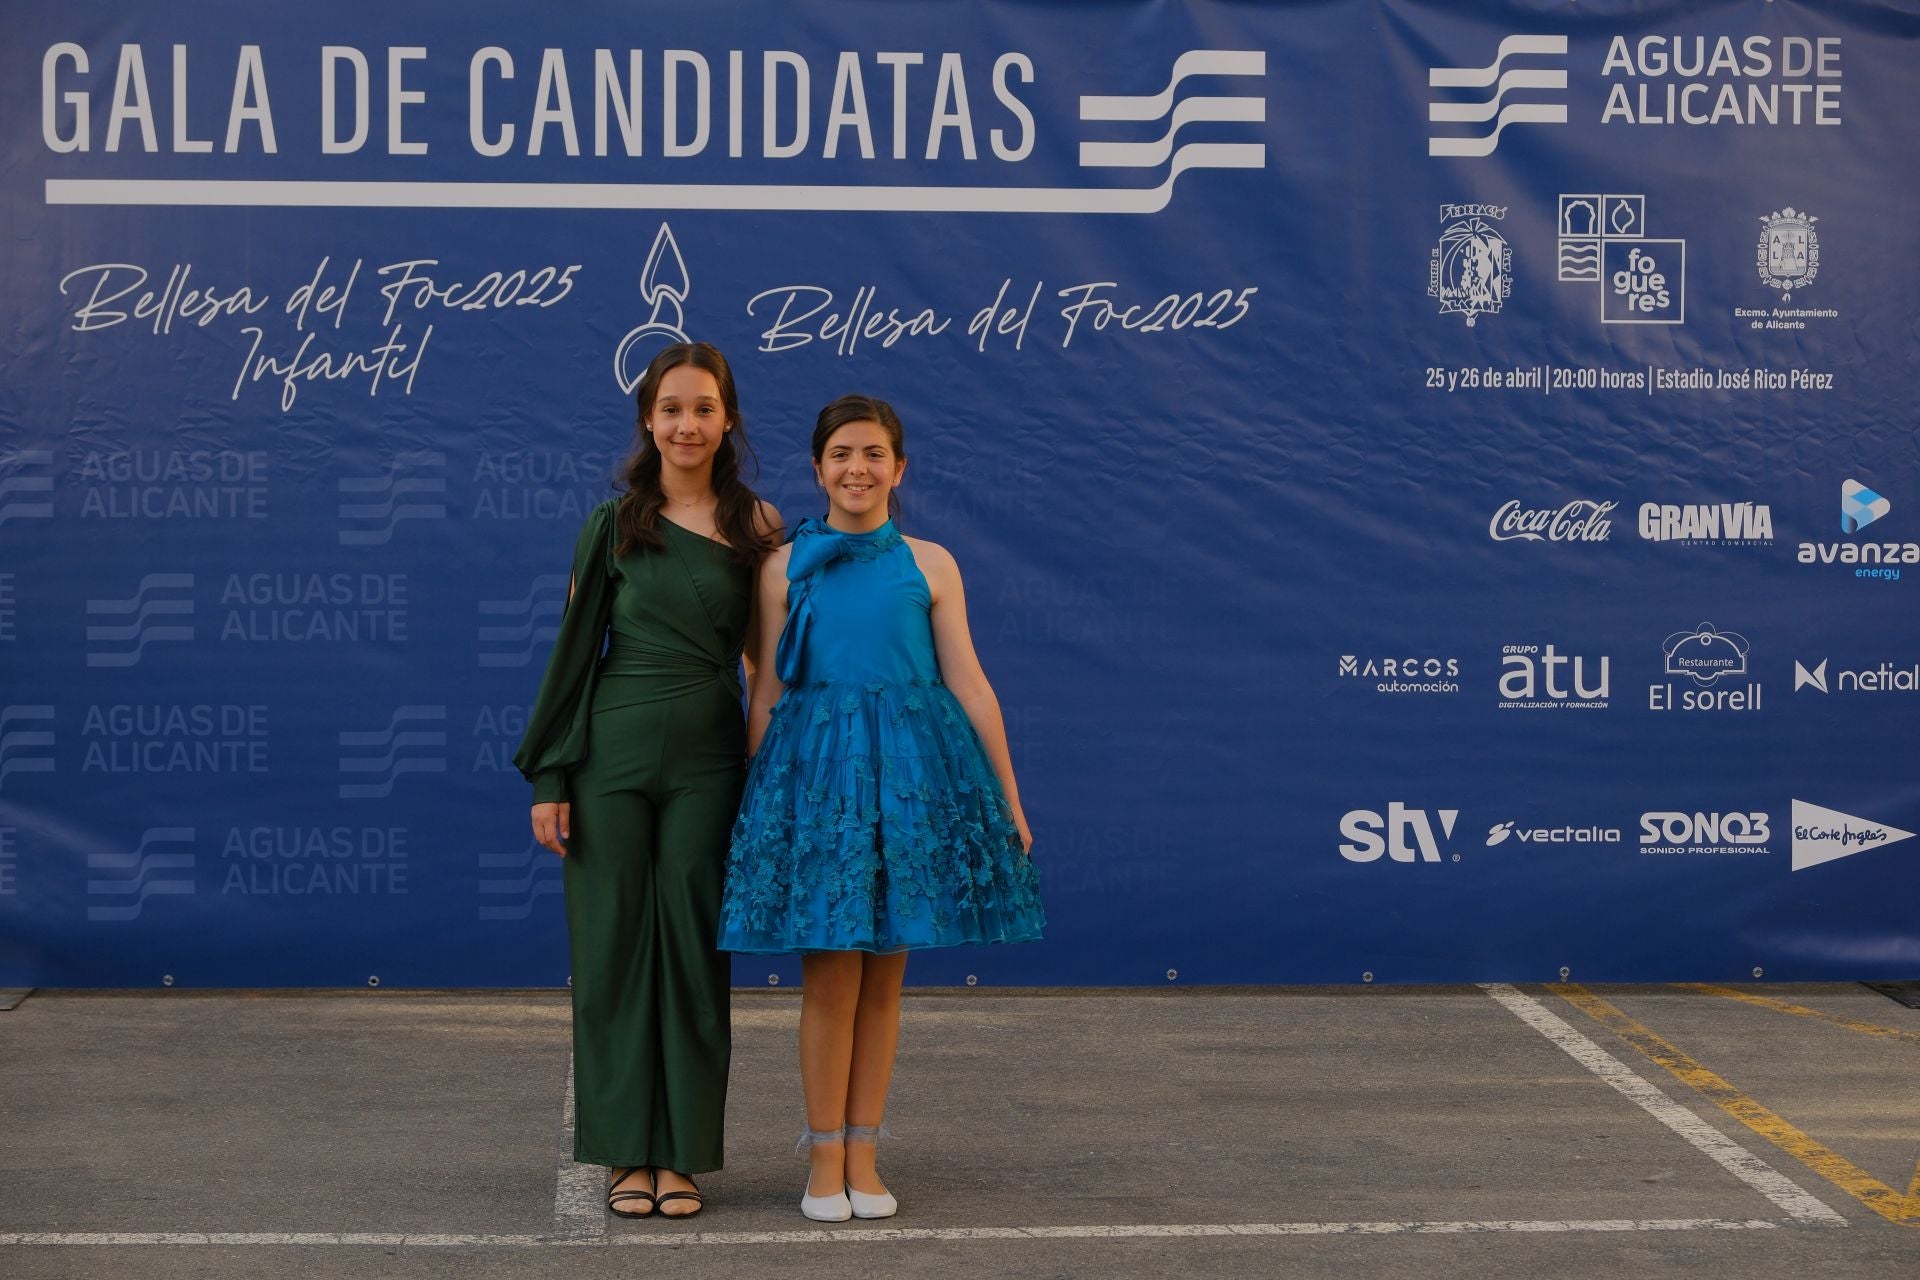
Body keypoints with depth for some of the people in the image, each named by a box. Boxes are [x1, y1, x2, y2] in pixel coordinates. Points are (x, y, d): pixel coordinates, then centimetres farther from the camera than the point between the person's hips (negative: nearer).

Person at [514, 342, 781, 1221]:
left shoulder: (756, 530, 6)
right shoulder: (614, 525, 4)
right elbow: (575, 651, 3)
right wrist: (550, 777, -1)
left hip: (708, 760, 1)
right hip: (615, 755, -1)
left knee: (693, 951, 3)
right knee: (614, 948, 2)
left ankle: (681, 1156, 12)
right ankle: (628, 1154, 12)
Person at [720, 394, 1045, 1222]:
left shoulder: (929, 565, 6)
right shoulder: (786, 568, 4)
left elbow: (969, 685, 5)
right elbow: (766, 693, 5)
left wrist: (1009, 799, 4)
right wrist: (752, 801, 3)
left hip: (911, 771, 1)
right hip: (815, 768, -1)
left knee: (884, 976, 6)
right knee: (830, 971, -2)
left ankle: (862, 1155, 14)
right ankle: (825, 1157, 9)